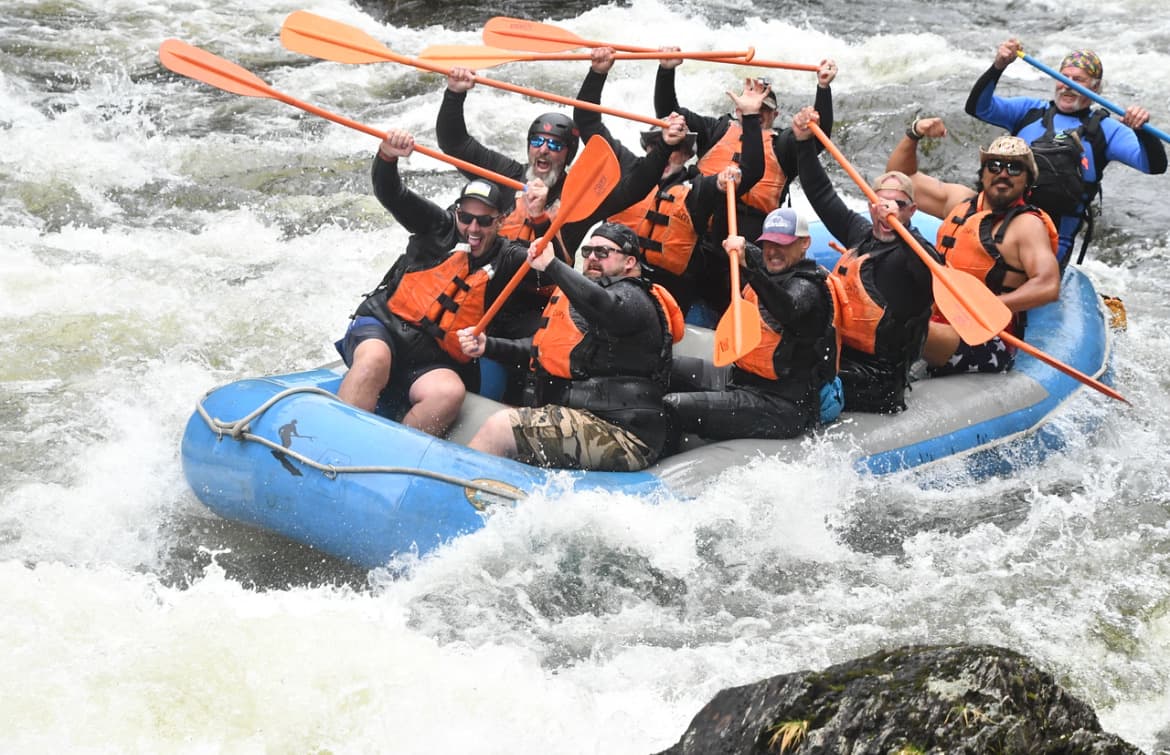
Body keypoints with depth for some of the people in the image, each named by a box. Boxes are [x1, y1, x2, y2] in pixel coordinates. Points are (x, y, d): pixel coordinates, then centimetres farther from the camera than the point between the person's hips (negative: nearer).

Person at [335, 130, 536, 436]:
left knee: (450, 393, -34)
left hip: (429, 362, 1)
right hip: (382, 327, -1)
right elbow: (391, 194, -1)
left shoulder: (508, 261, 8)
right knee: (374, 360, -37)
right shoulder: (439, 228, 9)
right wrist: (387, 156, -23)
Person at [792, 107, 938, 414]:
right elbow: (821, 194, 23)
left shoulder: (913, 251, -9)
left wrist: (899, 230, -45)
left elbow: (933, 272, -33)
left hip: (875, 382, -8)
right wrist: (804, 143, 16)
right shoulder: (861, 233, 14)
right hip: (840, 359, 8)